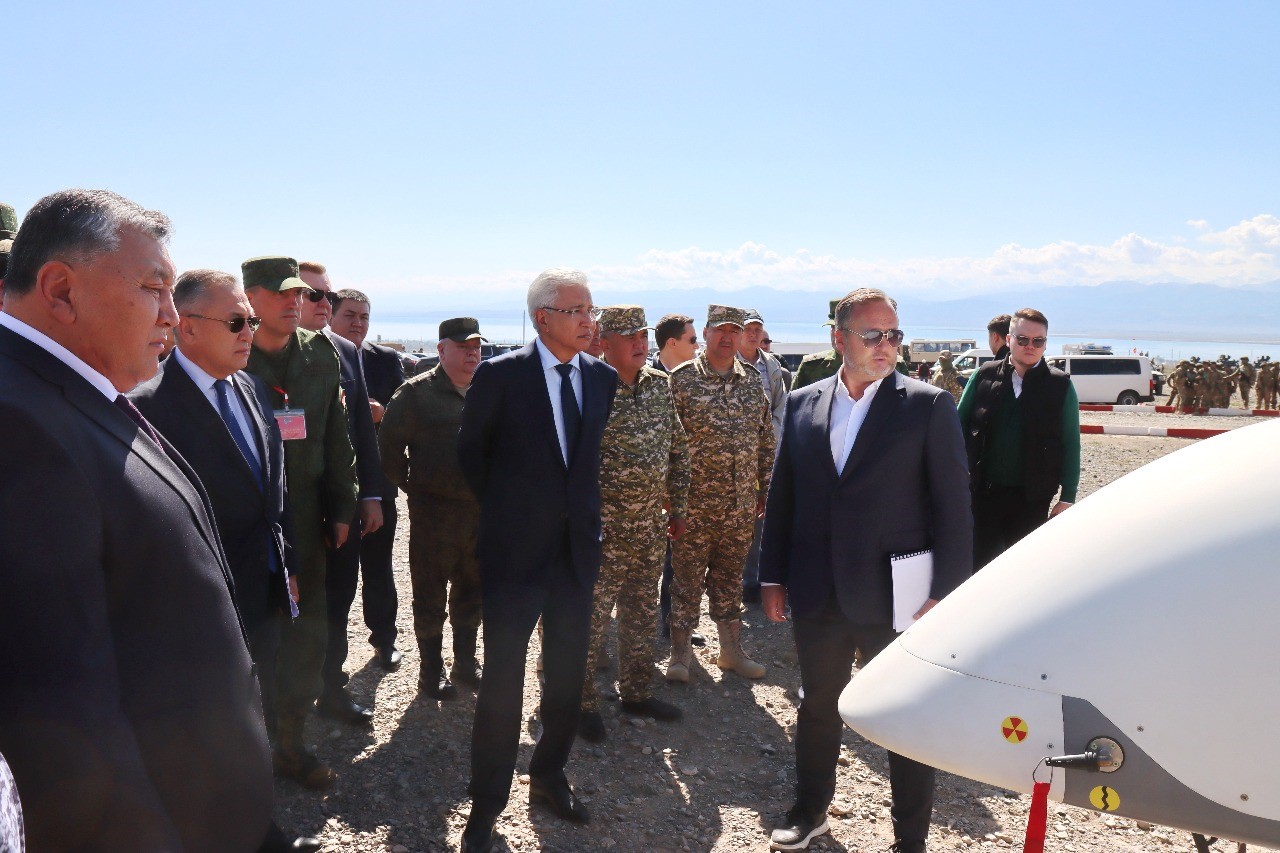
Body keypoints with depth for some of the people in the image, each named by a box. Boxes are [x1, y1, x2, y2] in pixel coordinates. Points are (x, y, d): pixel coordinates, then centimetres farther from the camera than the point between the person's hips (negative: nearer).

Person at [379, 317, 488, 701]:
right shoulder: (417, 393, -6)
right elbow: (389, 445, -3)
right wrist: (412, 486, -2)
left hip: (482, 510, 5)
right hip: (434, 512, -5)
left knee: (473, 590, 16)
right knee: (431, 596, 6)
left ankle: (466, 663, 32)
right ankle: (431, 671, 20)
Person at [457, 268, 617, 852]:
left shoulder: (603, 378, 3)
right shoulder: (500, 375, -10)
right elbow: (470, 451, 2)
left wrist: (582, 511, 10)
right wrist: (503, 509, 5)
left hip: (579, 547, 5)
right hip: (516, 548, -4)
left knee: (568, 672, 15)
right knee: (503, 678, 3)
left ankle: (549, 776, 36)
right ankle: (487, 802, 19)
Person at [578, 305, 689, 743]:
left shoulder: (660, 385, 7)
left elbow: (677, 448, 14)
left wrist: (678, 507, 14)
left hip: (650, 524, 6)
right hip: (602, 526, -6)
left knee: (642, 612, 17)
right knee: (592, 615, 1)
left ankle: (636, 692, 32)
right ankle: (583, 703, 17)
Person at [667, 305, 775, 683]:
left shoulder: (753, 382, 9)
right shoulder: (682, 379, -5)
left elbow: (766, 441, 13)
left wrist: (765, 490, 11)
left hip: (740, 505, 4)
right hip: (694, 501, -4)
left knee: (730, 577, 15)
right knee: (687, 577, 4)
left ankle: (732, 650, 26)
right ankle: (680, 652, 17)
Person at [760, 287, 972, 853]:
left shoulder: (929, 406, -6)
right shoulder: (802, 404, 5)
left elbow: (952, 507, -7)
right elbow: (782, 496, 9)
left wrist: (946, 594, -10)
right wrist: (773, 576, 8)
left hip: (895, 596, -3)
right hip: (816, 595, 4)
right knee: (817, 706, 19)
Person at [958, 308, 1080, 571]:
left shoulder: (1060, 385, 2)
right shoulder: (984, 376, 3)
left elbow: (1070, 444, 2)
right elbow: (960, 427, 5)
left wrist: (1067, 497, -2)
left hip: (1032, 499, 0)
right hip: (983, 493, 0)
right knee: (978, 565, 5)